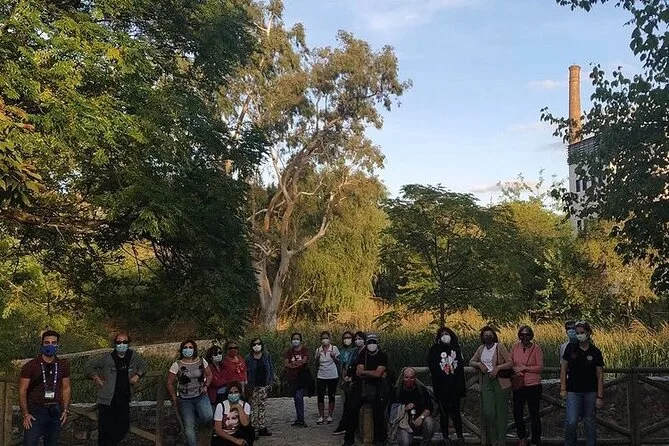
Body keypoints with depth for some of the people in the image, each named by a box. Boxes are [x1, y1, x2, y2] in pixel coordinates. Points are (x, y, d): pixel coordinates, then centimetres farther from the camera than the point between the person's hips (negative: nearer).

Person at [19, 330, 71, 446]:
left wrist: (65, 410, 5)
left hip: (55, 411, 3)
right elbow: (22, 391, -2)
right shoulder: (30, 366, -3)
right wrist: (25, 414, -9)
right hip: (35, 411, -3)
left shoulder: (63, 365, 8)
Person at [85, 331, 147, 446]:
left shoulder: (133, 356, 0)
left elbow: (143, 366, 19)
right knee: (105, 430, -2)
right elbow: (88, 366, 1)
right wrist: (98, 379, -4)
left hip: (124, 400, 4)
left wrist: (137, 375, 3)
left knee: (123, 428, 10)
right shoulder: (107, 358, -9)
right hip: (107, 401, -4)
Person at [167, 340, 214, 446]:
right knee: (188, 427, -1)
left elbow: (209, 375, 14)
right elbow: (169, 383, -2)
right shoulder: (176, 365, -7)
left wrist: (205, 386, -2)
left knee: (208, 417, -22)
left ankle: (196, 420, 12)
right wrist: (174, 398, -3)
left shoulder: (202, 361, 0)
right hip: (184, 400, -1)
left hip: (201, 396, 1)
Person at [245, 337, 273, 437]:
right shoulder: (248, 358, -2)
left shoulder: (266, 356, 4)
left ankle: (261, 427, 11)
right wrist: (248, 386, -4)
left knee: (262, 406, 7)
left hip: (264, 385, 3)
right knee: (254, 406, -5)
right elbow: (246, 372, 1)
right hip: (254, 386, -2)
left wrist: (270, 383, 4)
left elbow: (271, 370, 9)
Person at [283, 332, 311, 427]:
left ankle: (300, 420, -10)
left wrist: (292, 363, -9)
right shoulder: (289, 352, 9)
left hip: (302, 378, -4)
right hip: (292, 378, 4)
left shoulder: (304, 350, 2)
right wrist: (298, 363, -12)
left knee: (299, 397, -15)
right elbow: (285, 364, -4)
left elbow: (305, 360, -14)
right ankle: (299, 419, 21)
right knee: (296, 399, 11)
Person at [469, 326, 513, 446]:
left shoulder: (500, 347, -3)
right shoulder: (481, 348, 12)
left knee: (501, 412, 0)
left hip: (500, 381, -4)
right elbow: (471, 362, 19)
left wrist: (497, 367, -20)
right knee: (488, 412, -3)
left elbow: (510, 363, -7)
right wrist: (479, 364, -1)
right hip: (486, 382, 4)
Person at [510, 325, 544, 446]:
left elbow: (540, 367, -10)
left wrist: (524, 368, -15)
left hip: (533, 386, -4)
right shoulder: (515, 347, 3)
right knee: (517, 413, 11)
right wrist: (515, 369, -9)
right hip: (518, 385, 4)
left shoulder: (536, 348, -7)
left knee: (534, 414, 5)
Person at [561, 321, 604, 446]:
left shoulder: (595, 352, -2)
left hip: (590, 392, 0)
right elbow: (564, 368, 5)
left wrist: (599, 397, -6)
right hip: (573, 391, 0)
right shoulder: (571, 348, 0)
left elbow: (600, 376, -1)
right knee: (571, 422, -7)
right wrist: (563, 388, 0)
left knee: (590, 421, 9)